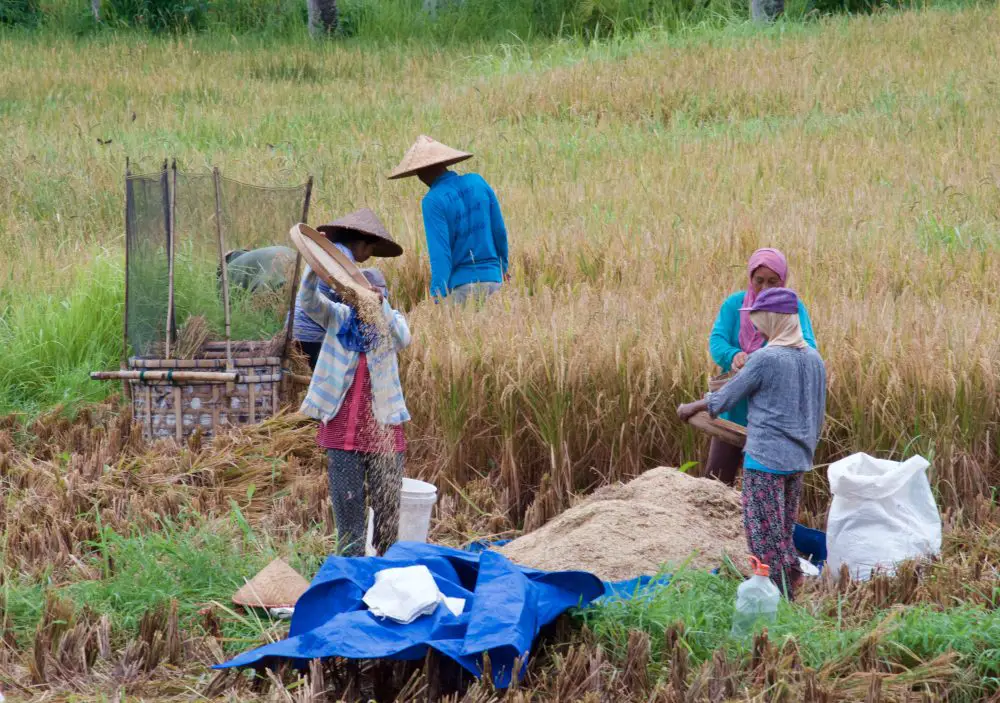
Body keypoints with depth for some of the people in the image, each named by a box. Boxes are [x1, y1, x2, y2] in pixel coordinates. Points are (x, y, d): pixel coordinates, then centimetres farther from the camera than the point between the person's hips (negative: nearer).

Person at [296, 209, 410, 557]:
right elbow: (307, 302, -13)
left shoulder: (390, 321, 4)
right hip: (342, 433, 0)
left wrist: (381, 306, -34)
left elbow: (403, 340, -18)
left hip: (383, 431, 0)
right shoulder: (338, 317, 4)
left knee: (387, 511, 4)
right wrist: (316, 265, -30)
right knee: (348, 509, 0)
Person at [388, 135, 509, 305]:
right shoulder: (478, 182, 5)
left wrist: (438, 296, -15)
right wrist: (502, 267, 26)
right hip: (492, 279, 5)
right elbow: (499, 229, 12)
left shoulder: (433, 201, -11)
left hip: (461, 284, -5)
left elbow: (440, 252, -16)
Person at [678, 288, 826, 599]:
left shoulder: (765, 359, -15)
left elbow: (725, 398, -4)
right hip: (797, 461, 7)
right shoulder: (814, 359, 7)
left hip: (765, 459, -7)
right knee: (783, 530, 17)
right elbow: (818, 414, 16)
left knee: (765, 534, 0)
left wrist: (692, 408, 13)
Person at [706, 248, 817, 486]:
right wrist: (733, 355, -35)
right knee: (716, 477, 3)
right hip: (734, 410, 2)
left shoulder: (794, 309, -4)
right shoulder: (734, 304, 0)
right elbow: (716, 340, -12)